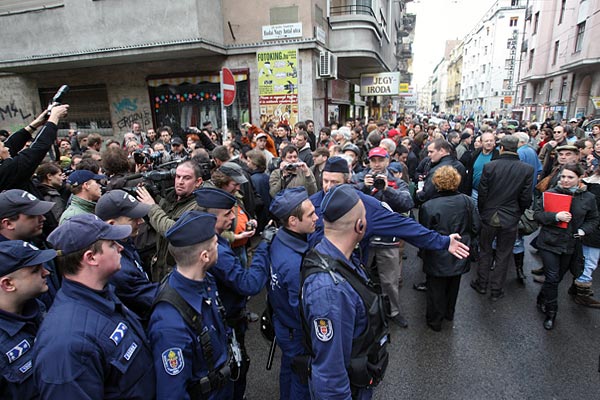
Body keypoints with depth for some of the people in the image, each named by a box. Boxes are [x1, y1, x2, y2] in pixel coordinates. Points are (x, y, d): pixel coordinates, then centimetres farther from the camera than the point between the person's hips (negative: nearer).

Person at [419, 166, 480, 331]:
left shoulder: (428, 206, -22)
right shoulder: (466, 201, -12)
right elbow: (476, 227, -3)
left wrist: (424, 252, 6)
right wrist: (465, 241, 14)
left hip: (438, 258, -4)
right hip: (459, 255, 4)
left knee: (436, 289, 15)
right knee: (453, 286, 25)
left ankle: (435, 320, 32)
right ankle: (449, 313, 46)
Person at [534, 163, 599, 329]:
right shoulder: (551, 193, -6)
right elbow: (537, 214, -6)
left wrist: (583, 230, -10)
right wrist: (555, 216, -23)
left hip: (571, 246, 3)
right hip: (549, 243, -3)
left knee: (557, 278, 15)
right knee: (552, 278, -4)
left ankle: (542, 300, 39)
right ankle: (551, 312, 13)